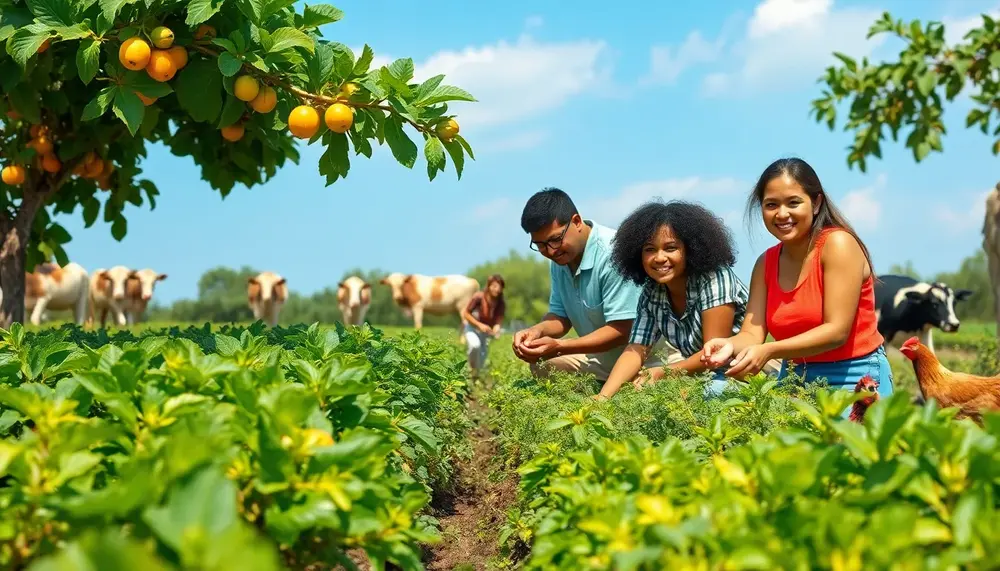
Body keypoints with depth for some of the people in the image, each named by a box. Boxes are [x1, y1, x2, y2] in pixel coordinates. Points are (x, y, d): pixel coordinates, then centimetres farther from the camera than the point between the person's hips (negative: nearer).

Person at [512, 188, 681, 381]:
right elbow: (560, 316, 9)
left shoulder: (613, 253, -24)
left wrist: (559, 347, -31)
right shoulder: (560, 259, 1)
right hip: (603, 355, 8)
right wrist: (538, 330, -14)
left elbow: (620, 331, -24)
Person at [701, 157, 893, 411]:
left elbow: (837, 331, -19)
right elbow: (752, 334, -4)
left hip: (853, 378, -5)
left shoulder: (839, 243, -11)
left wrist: (768, 351, -31)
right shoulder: (766, 263, 6)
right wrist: (730, 346, -28)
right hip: (795, 379, 5)